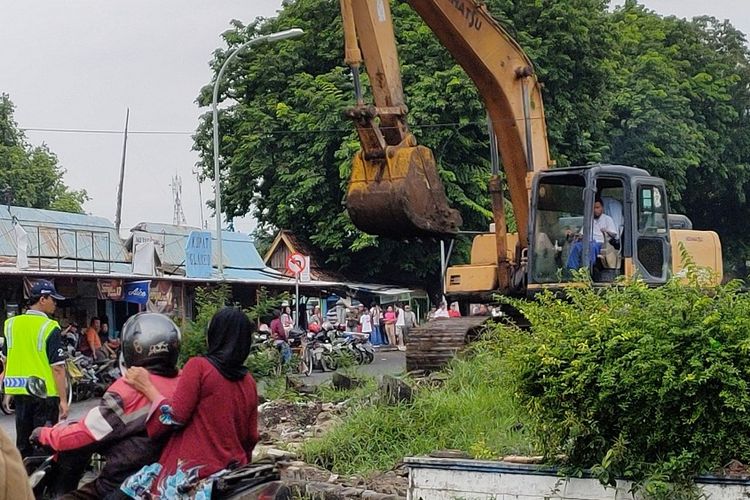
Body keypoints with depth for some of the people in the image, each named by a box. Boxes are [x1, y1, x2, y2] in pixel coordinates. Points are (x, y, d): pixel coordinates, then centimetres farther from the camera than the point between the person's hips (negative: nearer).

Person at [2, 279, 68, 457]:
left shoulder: (11, 324, 5)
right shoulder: (50, 328, -13)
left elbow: (5, 360, 15)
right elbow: (57, 367, -16)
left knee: (23, 444, 14)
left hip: (19, 391, 6)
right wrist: (63, 400, -14)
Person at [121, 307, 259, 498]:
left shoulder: (198, 366, -7)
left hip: (196, 470, -6)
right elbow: (251, 437, 14)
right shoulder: (249, 382, 10)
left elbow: (175, 416, -10)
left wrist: (147, 387, 1)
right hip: (233, 474, 6)